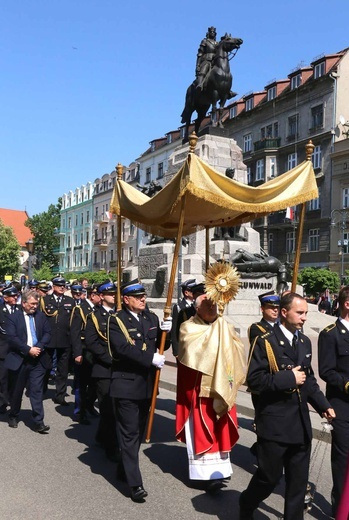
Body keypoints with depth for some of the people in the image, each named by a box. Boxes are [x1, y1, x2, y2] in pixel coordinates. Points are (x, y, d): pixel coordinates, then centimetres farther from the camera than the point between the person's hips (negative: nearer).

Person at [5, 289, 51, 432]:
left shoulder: (41, 316, 6)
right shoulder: (13, 318, -4)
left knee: (37, 391, -2)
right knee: (16, 391, 13)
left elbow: (47, 333, 3)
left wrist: (39, 347, -13)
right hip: (19, 360, -1)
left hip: (38, 359, 2)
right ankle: (13, 417, 34)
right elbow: (12, 338, -12)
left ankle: (38, 422, 0)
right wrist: (28, 350, -17)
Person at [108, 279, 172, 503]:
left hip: (147, 384, 6)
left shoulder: (152, 318, 8)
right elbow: (124, 348, -23)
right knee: (129, 433, -2)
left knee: (139, 431, 17)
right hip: (126, 385, -6)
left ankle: (124, 469, 36)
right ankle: (135, 483, 4)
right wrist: (151, 359, -26)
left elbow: (161, 345, 9)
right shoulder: (116, 321, -9)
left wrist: (165, 331, -11)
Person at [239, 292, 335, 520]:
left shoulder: (305, 342, 9)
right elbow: (254, 379, -18)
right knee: (269, 477, 8)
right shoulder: (265, 342, -12)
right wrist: (288, 378, -20)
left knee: (299, 481, 12)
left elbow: (309, 379, 16)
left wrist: (323, 405, 5)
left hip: (301, 424, 6)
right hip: (275, 424, -6)